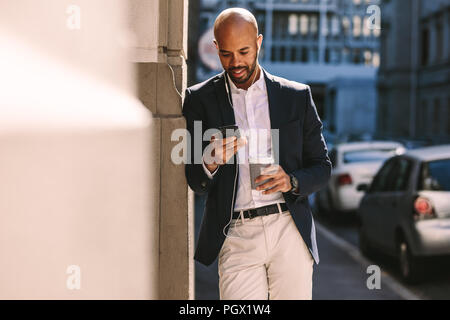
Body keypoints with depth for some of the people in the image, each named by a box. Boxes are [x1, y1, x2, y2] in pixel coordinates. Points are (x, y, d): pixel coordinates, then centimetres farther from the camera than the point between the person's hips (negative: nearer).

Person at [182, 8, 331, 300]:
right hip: (236, 235, -1)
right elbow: (196, 184, 7)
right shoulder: (200, 99, 7)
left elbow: (323, 168, 13)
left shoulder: (297, 96, 9)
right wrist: (210, 162, -16)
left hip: (290, 231, 1)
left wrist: (292, 181, -9)